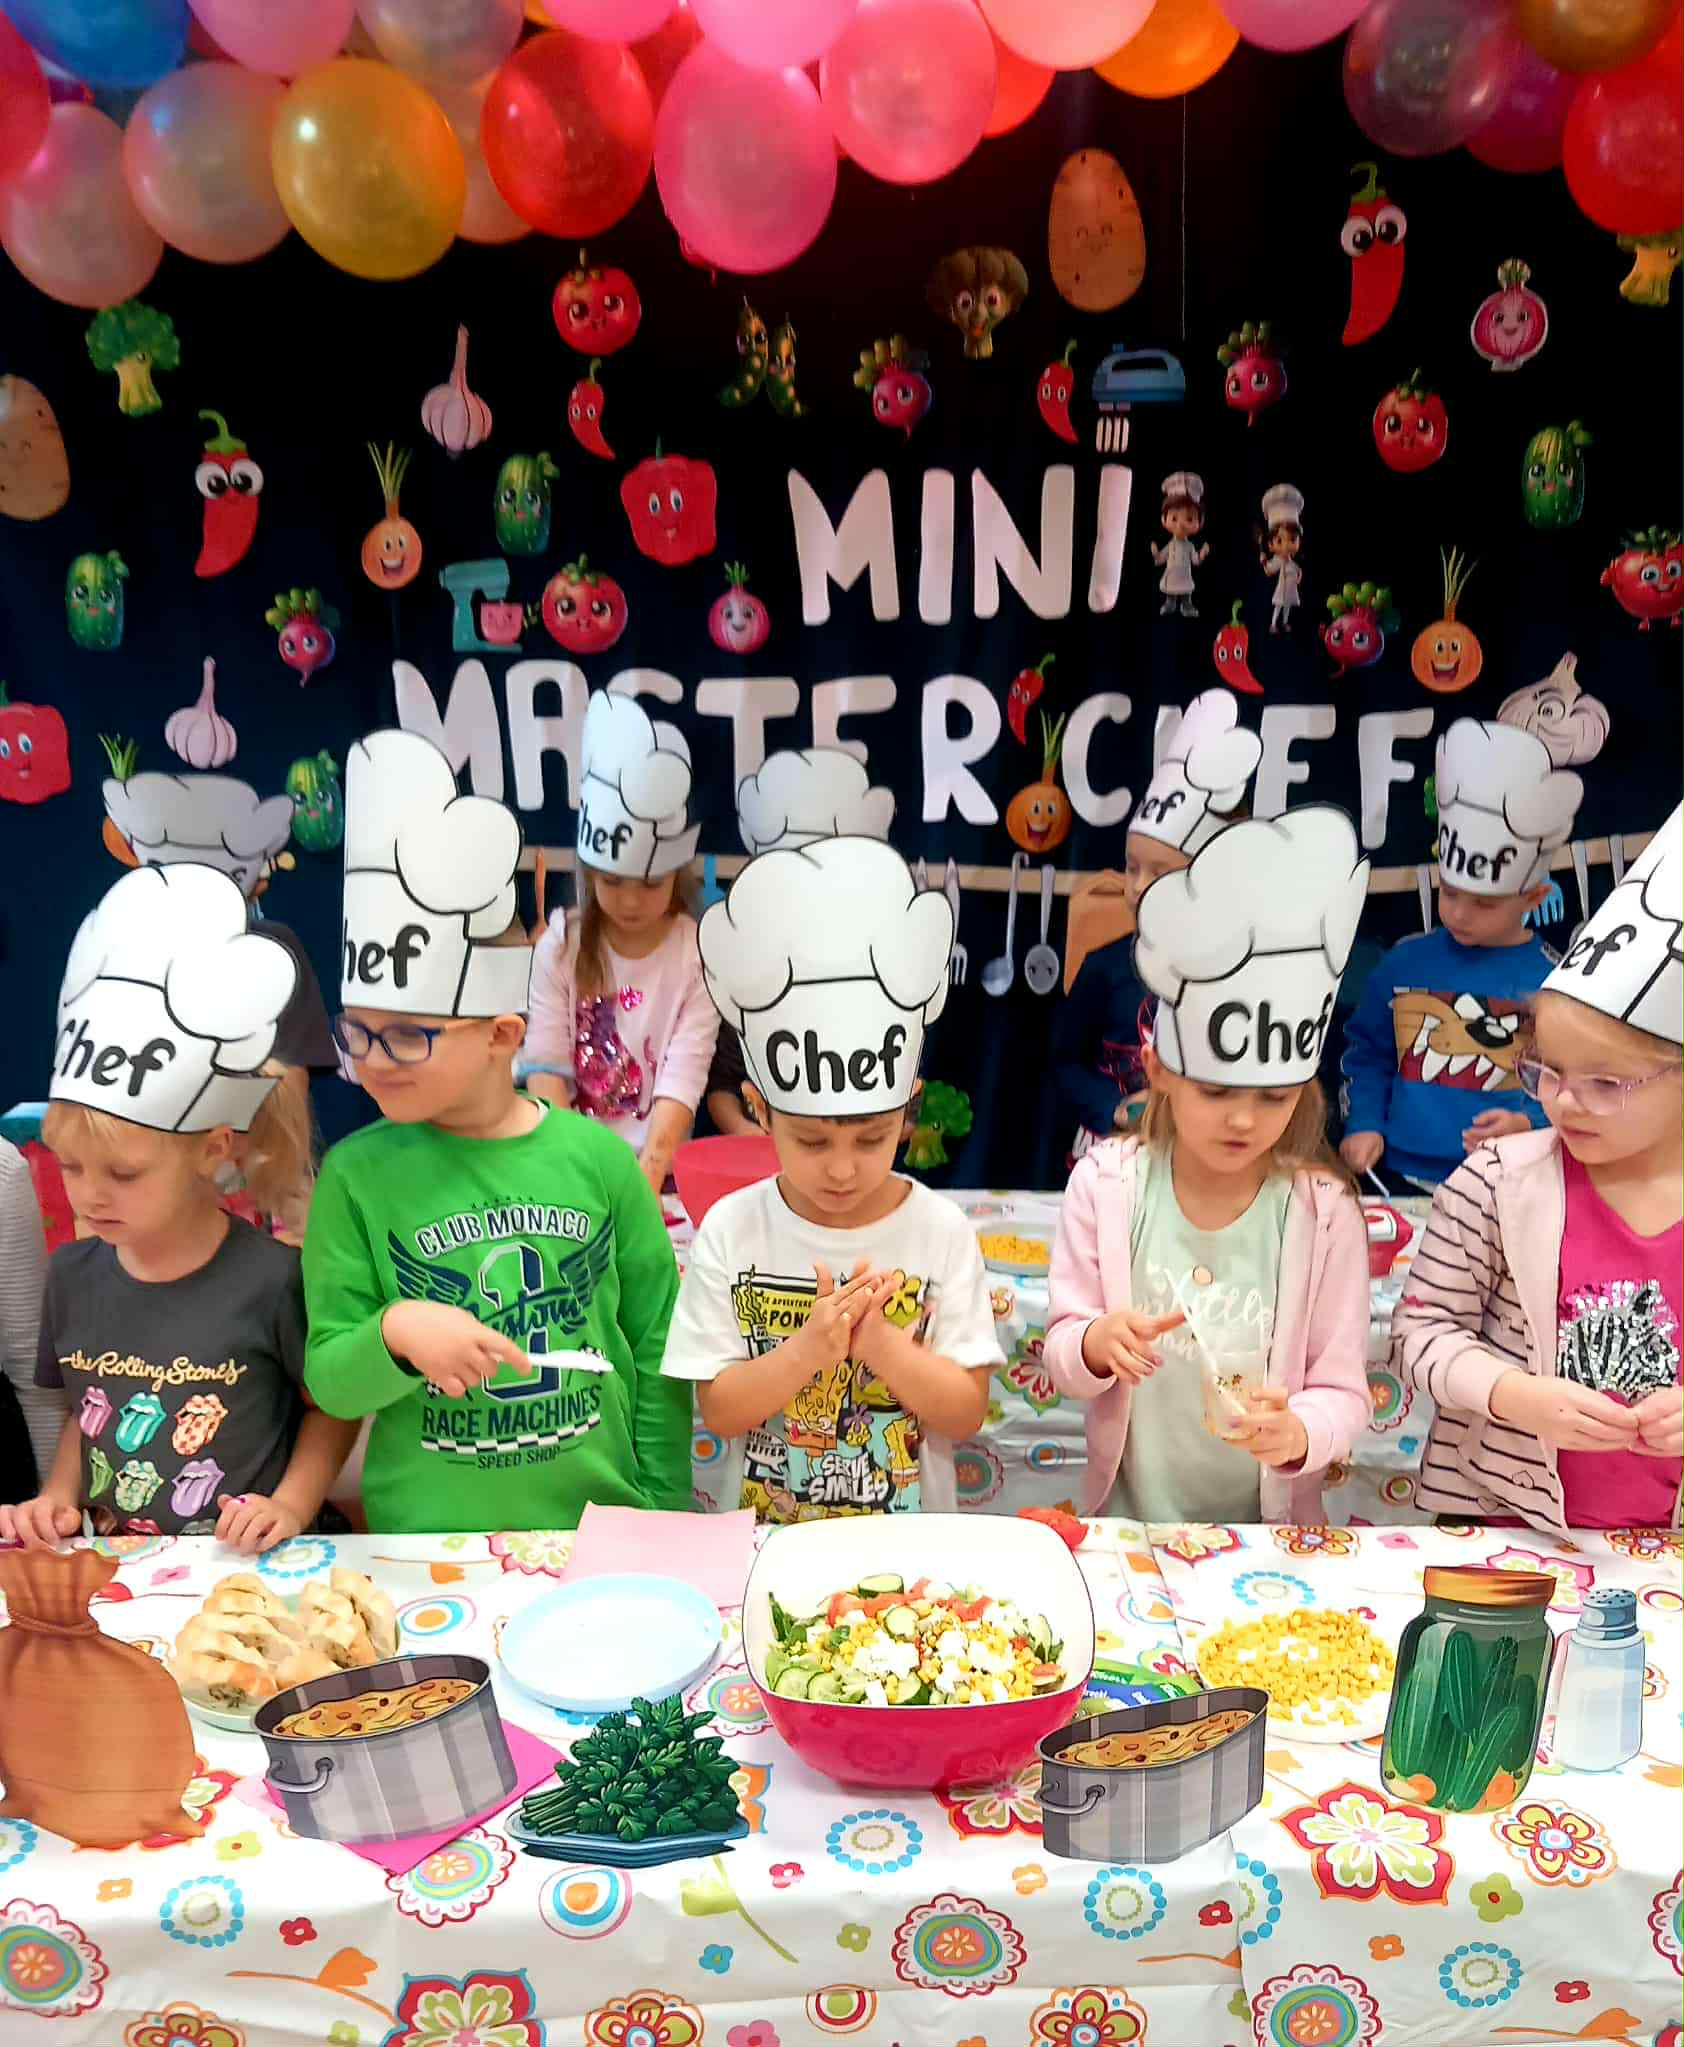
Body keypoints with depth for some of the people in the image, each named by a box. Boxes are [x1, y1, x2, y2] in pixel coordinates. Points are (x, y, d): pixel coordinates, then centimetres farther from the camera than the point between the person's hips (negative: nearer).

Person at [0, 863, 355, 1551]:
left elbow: (332, 1406, 0)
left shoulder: (271, 1279, -12)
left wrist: (292, 1505, -11)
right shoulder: (73, 1272, 5)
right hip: (108, 1571, 3)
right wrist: (57, 1495, 2)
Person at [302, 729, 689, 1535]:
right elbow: (329, 1380, -4)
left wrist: (665, 1509, 4)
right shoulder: (357, 1174, -7)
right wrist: (395, 1335, -23)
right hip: (424, 1539, 0)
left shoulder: (598, 1158, -6)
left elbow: (654, 1344, 3)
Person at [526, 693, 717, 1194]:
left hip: (659, 1166, -2)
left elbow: (685, 1074, -14)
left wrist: (647, 1179, -27)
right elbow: (547, 1063, -5)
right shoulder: (561, 946, 0)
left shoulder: (698, 952, -6)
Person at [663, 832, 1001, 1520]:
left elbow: (966, 1411, -3)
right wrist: (807, 1349, -18)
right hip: (763, 1535, 0)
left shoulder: (940, 1230, -5)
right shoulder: (731, 1228, -5)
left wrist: (880, 1342, -17)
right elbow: (717, 1409, -4)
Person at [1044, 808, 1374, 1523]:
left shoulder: (1321, 1209, -5)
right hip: (1127, 1517, 2)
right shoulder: (1106, 1184, -3)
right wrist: (1098, 1345, -18)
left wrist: (1296, 1432, -23)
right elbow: (1063, 1359, 3)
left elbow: (1342, 1391, -3)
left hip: (1270, 1527, -2)